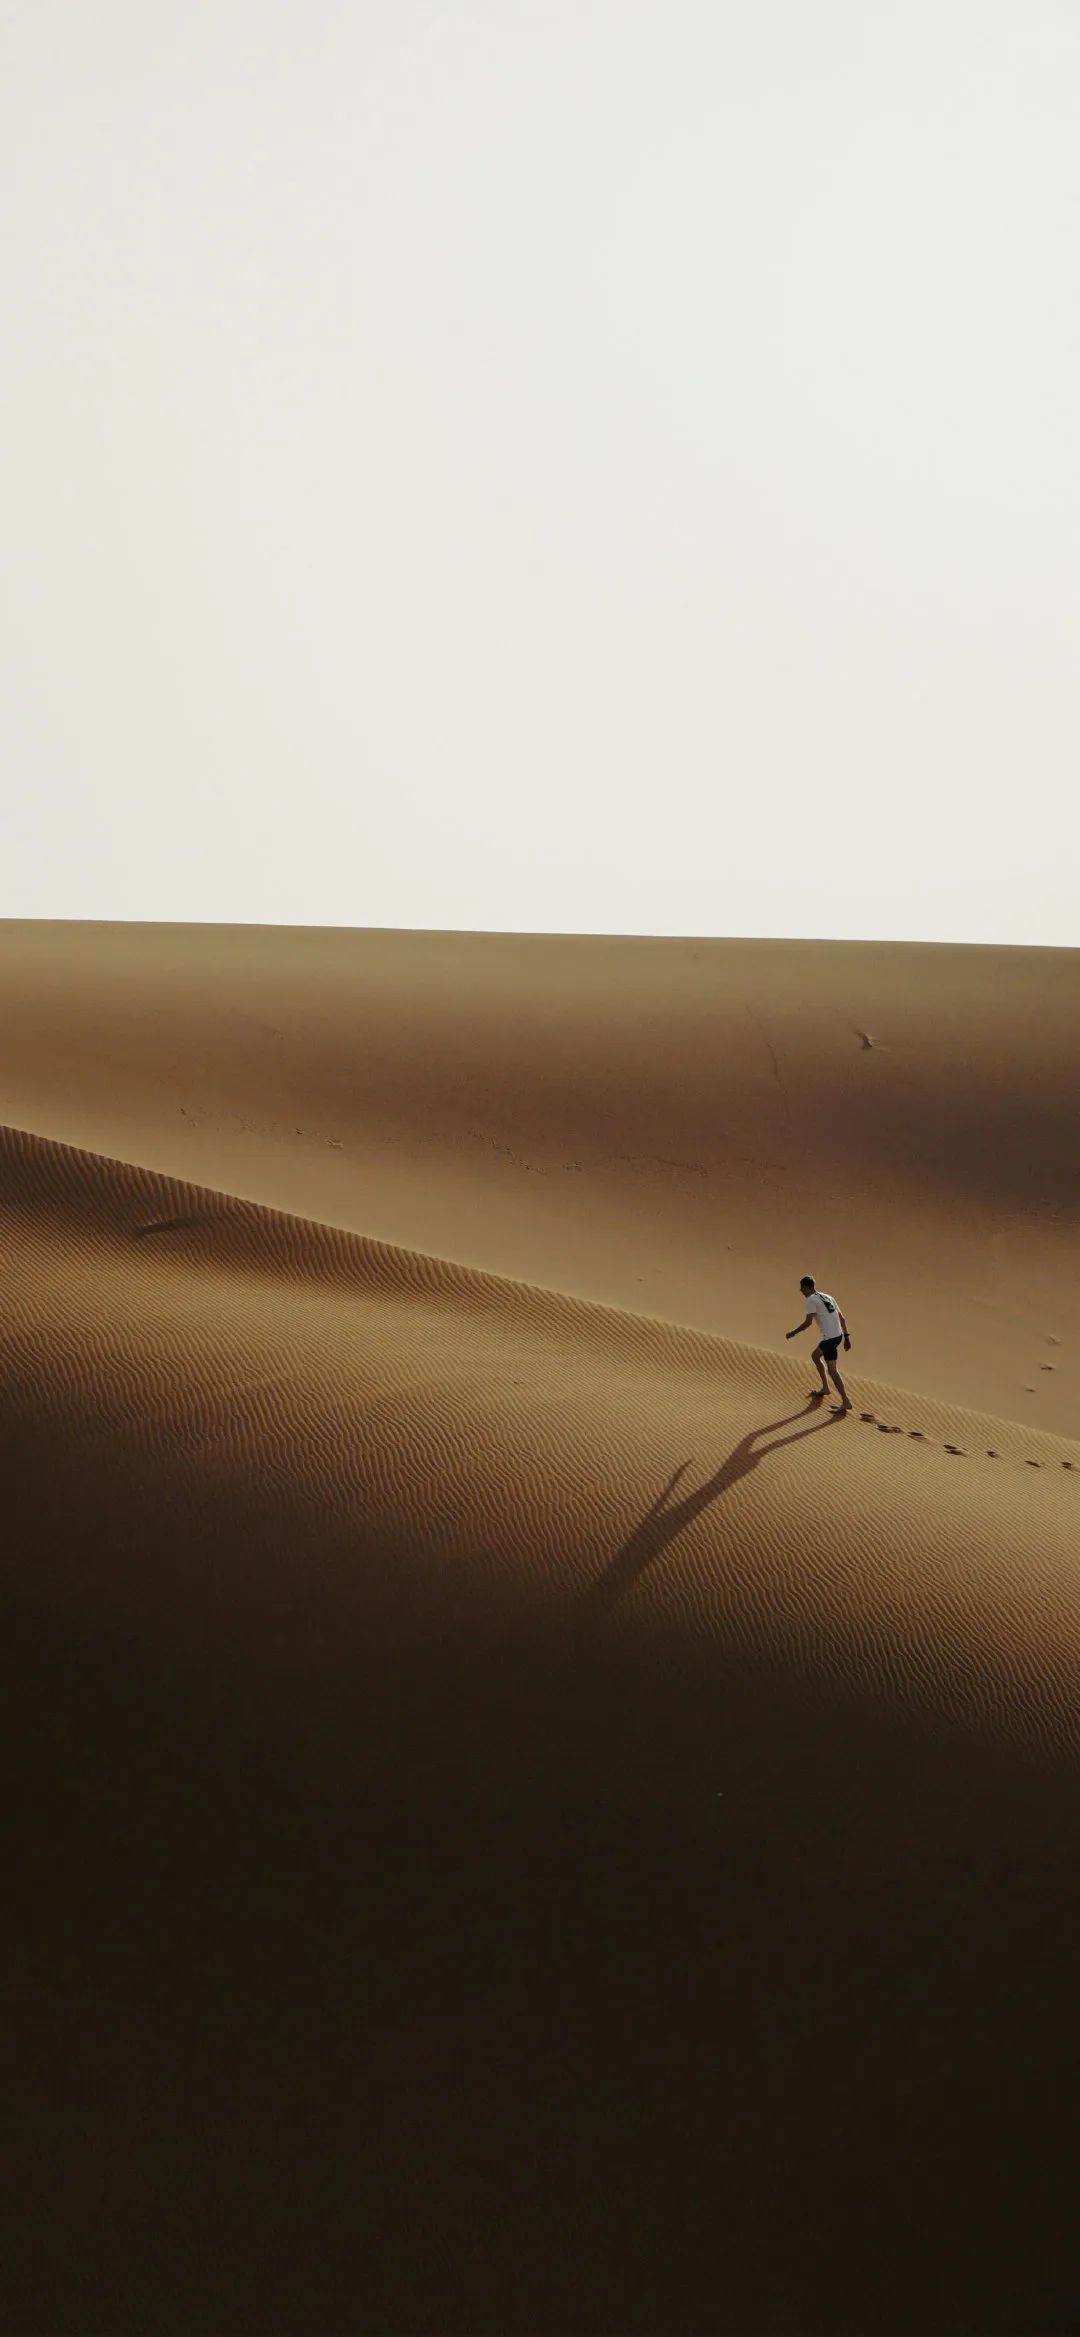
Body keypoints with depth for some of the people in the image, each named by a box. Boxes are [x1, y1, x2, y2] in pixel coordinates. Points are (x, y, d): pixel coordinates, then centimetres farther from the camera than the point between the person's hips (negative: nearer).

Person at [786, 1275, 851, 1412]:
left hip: (829, 1338, -9)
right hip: (838, 1335, 9)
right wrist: (846, 1336, 17)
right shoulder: (827, 1297, 16)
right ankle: (825, 1388, 37)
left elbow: (808, 1322, -18)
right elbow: (841, 1318, 16)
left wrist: (793, 1333, -5)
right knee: (816, 1356, 30)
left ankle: (845, 1402, -11)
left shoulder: (811, 1300, -9)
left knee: (832, 1371, -6)